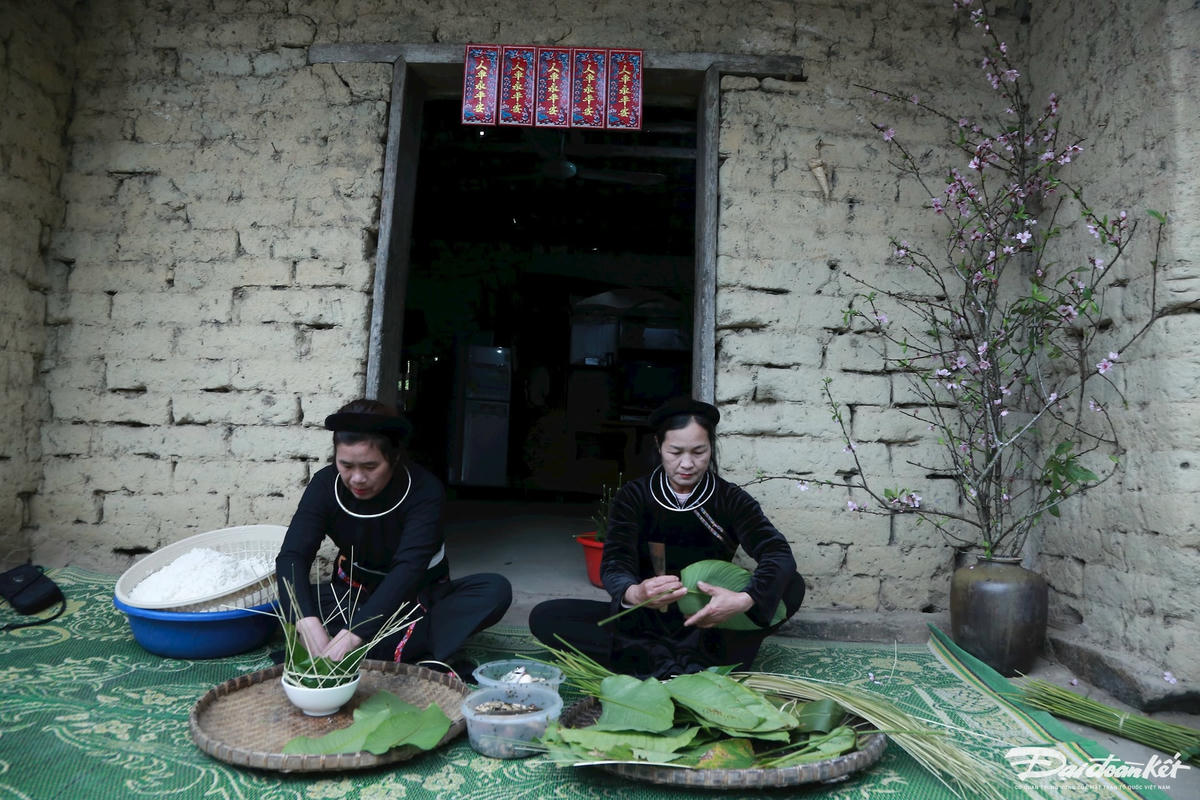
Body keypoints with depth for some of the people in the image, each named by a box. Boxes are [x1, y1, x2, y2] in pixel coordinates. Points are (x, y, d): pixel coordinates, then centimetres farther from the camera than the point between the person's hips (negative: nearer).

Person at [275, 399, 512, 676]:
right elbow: (292, 556, -26)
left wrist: (356, 632, -48)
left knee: (497, 590, -28)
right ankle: (419, 655, -35)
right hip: (355, 595, 2)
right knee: (293, 602, -29)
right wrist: (308, 622, -46)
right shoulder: (326, 484, -16)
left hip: (420, 595, -2)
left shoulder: (424, 489, -24)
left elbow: (409, 568, -35)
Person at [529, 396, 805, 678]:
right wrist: (633, 593, -42)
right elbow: (614, 565, -17)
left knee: (793, 586, -24)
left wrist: (746, 599, -40)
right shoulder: (633, 496, -4)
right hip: (644, 620, 1)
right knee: (544, 617, -22)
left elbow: (780, 554, -18)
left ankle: (655, 662, -31)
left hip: (708, 623, 0)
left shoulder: (731, 499, -3)